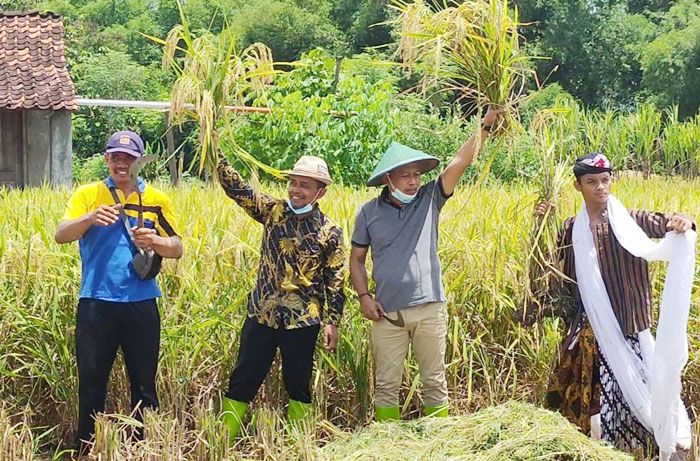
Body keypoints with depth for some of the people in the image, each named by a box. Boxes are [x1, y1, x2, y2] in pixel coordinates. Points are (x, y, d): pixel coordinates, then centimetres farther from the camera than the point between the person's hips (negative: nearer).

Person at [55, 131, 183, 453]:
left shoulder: (156, 200, 7)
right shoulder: (88, 194, 3)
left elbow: (177, 248, 8)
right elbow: (61, 235, -8)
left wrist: (156, 241, -15)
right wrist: (90, 218, -27)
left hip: (140, 303, 1)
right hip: (96, 302, -1)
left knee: (144, 384, 8)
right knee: (91, 383, 4)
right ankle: (86, 451, 15)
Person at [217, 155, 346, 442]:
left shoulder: (329, 232, -4)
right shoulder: (272, 211, 1)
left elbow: (335, 281, -1)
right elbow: (235, 187, -7)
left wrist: (333, 322, -4)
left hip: (302, 321, -2)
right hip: (261, 314, 2)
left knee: (299, 384, 9)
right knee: (242, 380, 6)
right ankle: (223, 439, 13)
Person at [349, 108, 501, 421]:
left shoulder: (429, 200, 2)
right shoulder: (369, 212, 3)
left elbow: (461, 162, -4)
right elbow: (357, 258, 9)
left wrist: (484, 127, -11)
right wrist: (364, 296, -3)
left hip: (429, 308, 0)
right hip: (387, 312, 0)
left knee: (435, 382, 6)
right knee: (387, 384, 4)